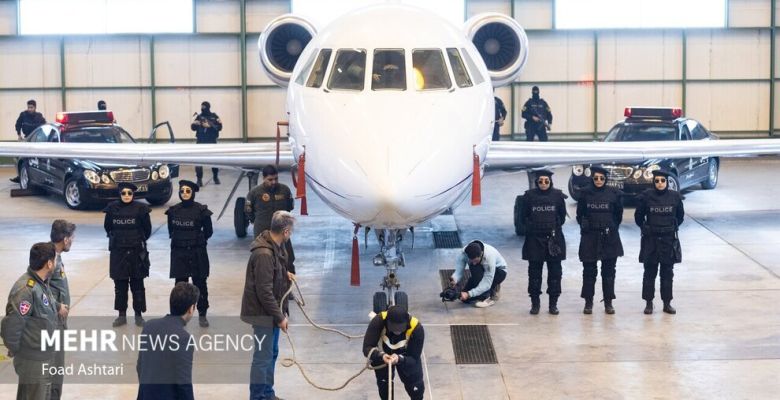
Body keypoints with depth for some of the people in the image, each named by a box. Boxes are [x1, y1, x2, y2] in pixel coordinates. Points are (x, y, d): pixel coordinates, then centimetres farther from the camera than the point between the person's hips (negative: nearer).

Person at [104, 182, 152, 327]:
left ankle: (139, 315, 13)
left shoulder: (140, 209, -8)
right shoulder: (112, 208, -2)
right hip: (118, 251, 2)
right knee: (120, 285, 7)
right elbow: (107, 227, 12)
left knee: (137, 285, 4)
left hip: (137, 251, -2)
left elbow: (147, 229, 1)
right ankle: (122, 315, 16)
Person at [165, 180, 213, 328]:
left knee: (200, 284, 3)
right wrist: (180, 240, 5)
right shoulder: (173, 211, 2)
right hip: (178, 253, 3)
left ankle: (202, 314, 13)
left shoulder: (201, 210, -7)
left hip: (197, 253, -3)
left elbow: (208, 231, 2)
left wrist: (198, 241, 5)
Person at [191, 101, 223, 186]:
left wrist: (210, 126, -20)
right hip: (200, 141, 0)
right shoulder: (199, 116, 4)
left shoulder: (214, 117, 2)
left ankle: (216, 177, 26)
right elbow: (193, 128, 2)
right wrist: (194, 124, -20)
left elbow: (219, 127, -7)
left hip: (212, 141, 0)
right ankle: (199, 179, -5)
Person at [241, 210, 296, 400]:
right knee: (263, 357, 0)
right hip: (263, 313, -10)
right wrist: (279, 316, -20)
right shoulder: (264, 254, -28)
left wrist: (284, 274, 5)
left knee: (272, 353, 20)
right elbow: (264, 292, -26)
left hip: (271, 311, 10)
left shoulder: (275, 246, 3)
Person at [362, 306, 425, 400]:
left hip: (406, 357, 0)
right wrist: (381, 356, -52)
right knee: (384, 386, 8)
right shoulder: (378, 321, -37)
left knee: (416, 388, 2)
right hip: (382, 356, 0)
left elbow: (414, 358, -30)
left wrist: (399, 359, -51)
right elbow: (367, 348, -33)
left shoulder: (416, 328, -37)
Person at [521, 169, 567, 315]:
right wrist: (530, 228, 1)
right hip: (534, 238, 0)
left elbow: (562, 215, 9)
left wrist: (556, 228, 4)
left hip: (554, 238, 0)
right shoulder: (530, 195, -1)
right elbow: (524, 216, 7)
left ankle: (553, 303, 12)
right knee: (534, 271, 3)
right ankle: (535, 302, 12)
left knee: (555, 271, 4)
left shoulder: (557, 195, 0)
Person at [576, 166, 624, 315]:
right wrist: (585, 228, 7)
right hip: (589, 237, 0)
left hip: (609, 237, 0)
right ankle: (588, 302, 12)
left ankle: (608, 303, 12)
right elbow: (580, 215, 10)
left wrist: (611, 229, 7)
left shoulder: (614, 194, -1)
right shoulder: (586, 194, 1)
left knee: (608, 271, 4)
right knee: (589, 270, 4)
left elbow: (619, 215, 8)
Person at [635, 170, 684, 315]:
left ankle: (667, 303, 15)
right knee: (650, 273, 4)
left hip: (669, 239, 1)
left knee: (667, 273, 7)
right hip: (650, 240, -1)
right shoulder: (646, 196, -6)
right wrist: (646, 229, 8)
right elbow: (638, 216, 6)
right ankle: (649, 303, 11)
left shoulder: (675, 197, -2)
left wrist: (672, 228, 9)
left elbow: (680, 216, 12)